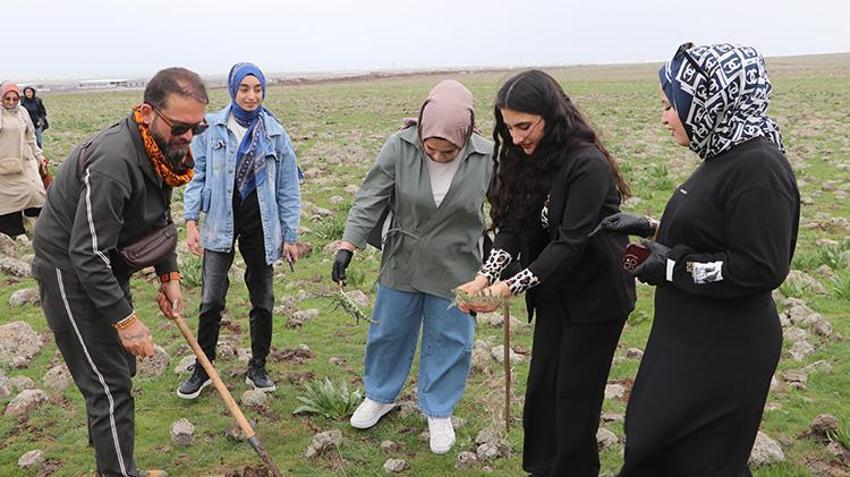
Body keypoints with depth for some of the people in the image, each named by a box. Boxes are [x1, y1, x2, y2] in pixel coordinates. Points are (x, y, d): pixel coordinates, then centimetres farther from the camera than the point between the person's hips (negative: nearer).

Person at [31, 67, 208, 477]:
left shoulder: (162, 148, -2)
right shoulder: (114, 162, -32)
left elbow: (160, 219, 12)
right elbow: (87, 254, -31)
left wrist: (169, 276, 5)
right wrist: (125, 320, -27)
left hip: (107, 269, 10)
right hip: (71, 273, -9)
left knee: (121, 368, 19)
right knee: (110, 385, -5)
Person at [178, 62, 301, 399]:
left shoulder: (275, 134, -2)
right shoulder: (212, 128, -5)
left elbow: (288, 189, 1)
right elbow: (197, 176, 0)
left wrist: (290, 236, 1)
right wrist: (191, 222, -7)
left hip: (261, 225, 2)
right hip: (221, 223, -1)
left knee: (263, 300, 11)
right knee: (211, 300, -1)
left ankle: (257, 367, 27)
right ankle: (202, 369, 17)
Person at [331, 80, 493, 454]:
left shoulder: (487, 158, -17)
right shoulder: (399, 148, -18)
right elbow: (369, 200, -14)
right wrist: (348, 246, -21)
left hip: (455, 269, -1)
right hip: (402, 263, 1)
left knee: (450, 340, 10)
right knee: (388, 332, 16)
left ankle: (438, 412, 32)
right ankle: (381, 396, 41)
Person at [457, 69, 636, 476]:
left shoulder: (588, 165, -24)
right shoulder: (526, 162, -1)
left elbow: (571, 243, -26)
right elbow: (512, 228, -3)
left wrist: (510, 287, -28)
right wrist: (484, 278, -17)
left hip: (595, 295, -7)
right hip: (555, 292, 7)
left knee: (575, 394, 5)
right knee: (541, 386, 13)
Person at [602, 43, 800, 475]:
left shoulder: (758, 168, -23)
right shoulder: (725, 156, 7)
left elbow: (761, 269, -26)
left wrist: (673, 267, -19)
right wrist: (649, 229, 11)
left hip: (723, 354, -9)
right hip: (692, 340, 9)